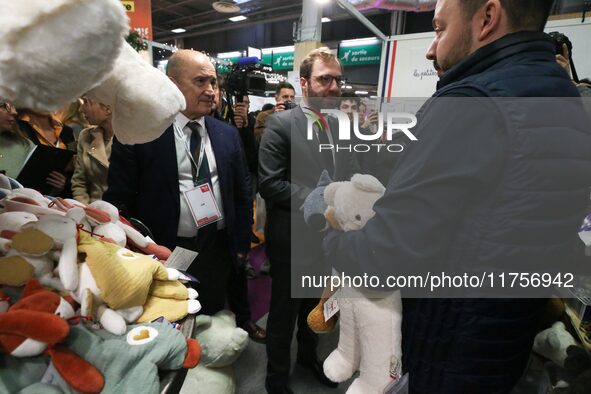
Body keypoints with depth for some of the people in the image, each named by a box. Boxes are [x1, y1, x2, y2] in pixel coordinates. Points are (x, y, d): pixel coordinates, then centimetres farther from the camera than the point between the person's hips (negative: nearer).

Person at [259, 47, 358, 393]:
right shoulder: (281, 124, -13)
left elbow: (349, 178, 8)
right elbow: (270, 183, -19)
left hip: (330, 238, 6)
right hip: (293, 239, -5)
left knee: (315, 307, 26)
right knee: (284, 313, 14)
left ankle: (308, 355, 53)